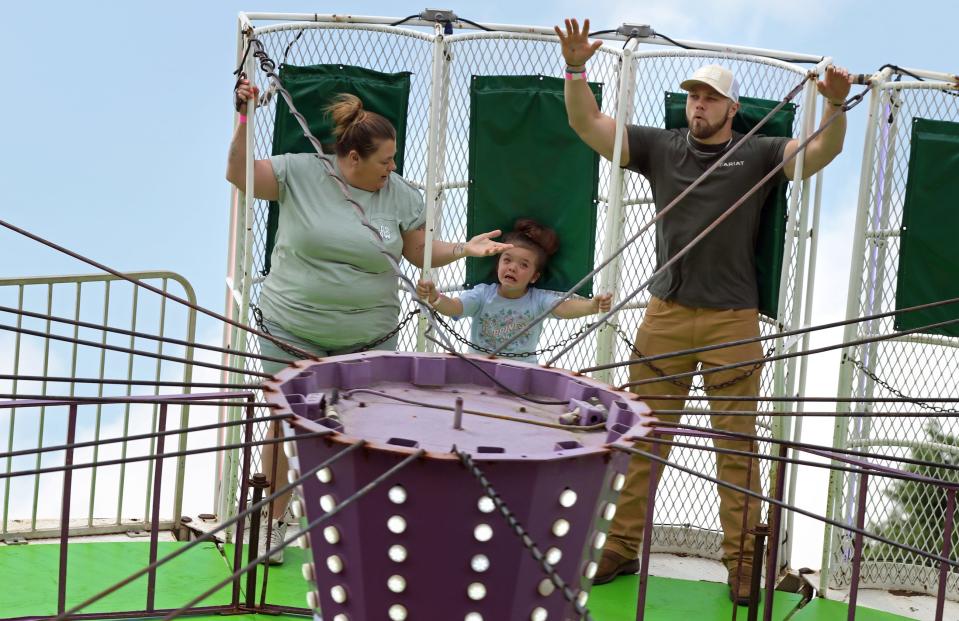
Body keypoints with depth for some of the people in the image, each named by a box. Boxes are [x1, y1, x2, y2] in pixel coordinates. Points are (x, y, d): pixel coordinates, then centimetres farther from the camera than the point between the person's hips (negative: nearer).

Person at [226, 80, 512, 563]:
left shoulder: (401, 195, 0)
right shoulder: (299, 172, -6)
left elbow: (421, 252, 8)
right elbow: (240, 174, -8)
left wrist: (464, 248, -7)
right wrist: (245, 119, -18)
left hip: (367, 339, 1)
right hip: (292, 330, -1)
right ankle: (275, 521, 25)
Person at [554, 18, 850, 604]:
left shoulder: (758, 154, 2)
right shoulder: (661, 146, 7)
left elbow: (824, 150, -10)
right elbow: (588, 125, 4)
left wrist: (836, 106, -30)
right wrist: (576, 70, -11)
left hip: (733, 323, -2)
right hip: (665, 315, 2)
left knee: (738, 444, 3)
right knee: (641, 437, 6)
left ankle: (742, 562, 13)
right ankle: (623, 548, 16)